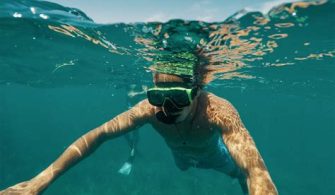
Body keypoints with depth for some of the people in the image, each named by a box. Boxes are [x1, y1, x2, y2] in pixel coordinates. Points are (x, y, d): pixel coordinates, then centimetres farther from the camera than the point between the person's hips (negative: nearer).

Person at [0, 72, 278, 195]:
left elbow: (256, 172, -56)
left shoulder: (218, 112, -49)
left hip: (213, 154, -2)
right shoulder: (150, 109, -41)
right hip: (182, 156, 2)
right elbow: (98, 134, -38)